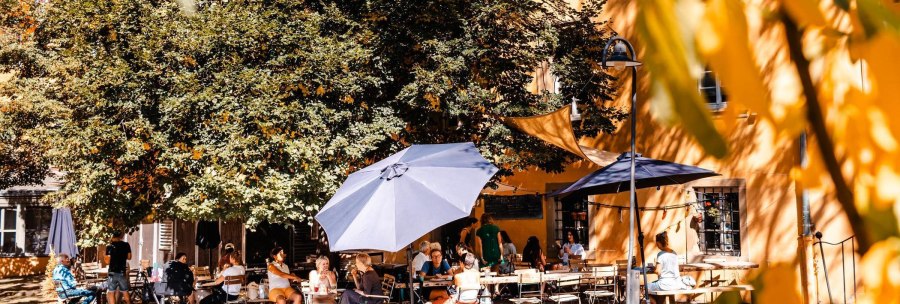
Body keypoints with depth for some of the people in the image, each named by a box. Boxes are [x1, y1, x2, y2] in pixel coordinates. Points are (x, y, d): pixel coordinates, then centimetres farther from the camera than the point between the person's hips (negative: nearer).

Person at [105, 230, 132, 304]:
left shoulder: (110, 246, -10)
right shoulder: (126, 245, 0)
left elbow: (107, 261, -10)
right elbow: (129, 257, 12)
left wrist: (104, 257, 10)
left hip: (113, 272, -3)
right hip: (122, 272, 3)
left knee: (111, 293, 4)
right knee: (125, 292, 15)